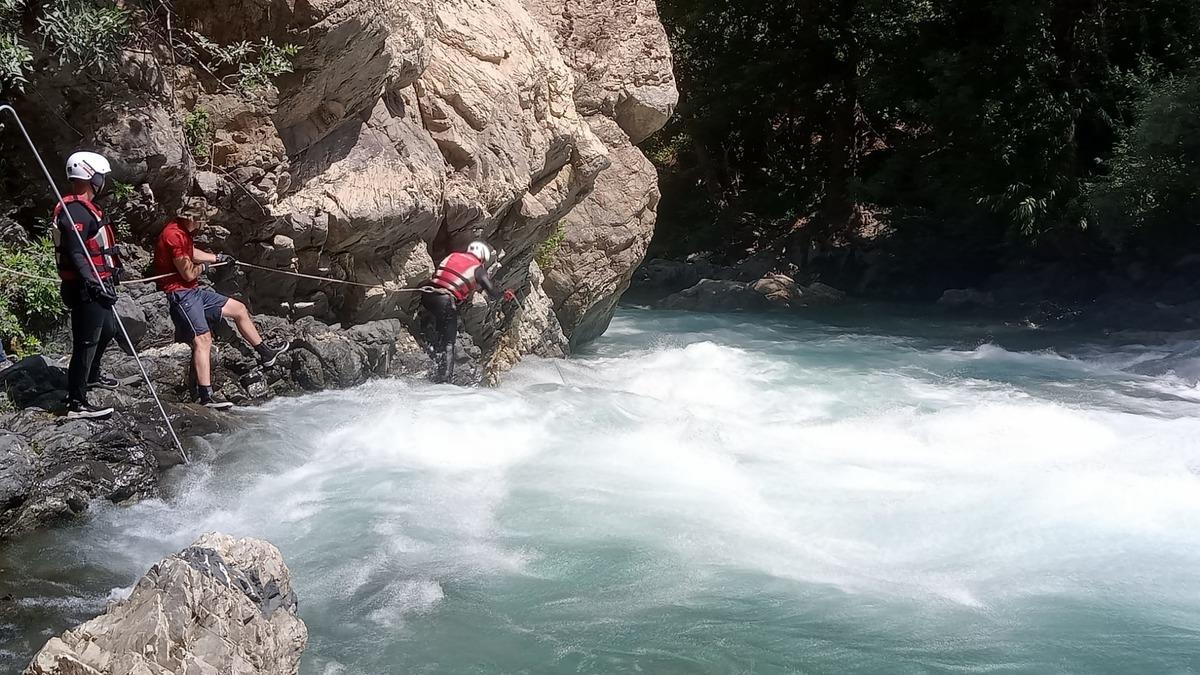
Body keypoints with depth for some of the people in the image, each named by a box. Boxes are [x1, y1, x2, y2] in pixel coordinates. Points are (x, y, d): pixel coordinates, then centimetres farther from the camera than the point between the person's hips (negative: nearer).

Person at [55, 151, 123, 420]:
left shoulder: (85, 207, 15)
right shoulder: (76, 211, -19)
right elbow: (75, 253, -28)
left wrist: (112, 269, 37)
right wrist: (93, 283, -36)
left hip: (97, 285, 11)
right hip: (87, 289, -11)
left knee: (108, 330, 27)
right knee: (86, 342, -8)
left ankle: (91, 376, 47)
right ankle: (77, 403, -5)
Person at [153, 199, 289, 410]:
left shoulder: (182, 232, 11)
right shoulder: (173, 235, -21)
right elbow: (188, 274, -20)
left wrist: (218, 258, 42)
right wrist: (202, 268, 1)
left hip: (193, 291, 11)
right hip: (180, 294, -11)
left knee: (239, 309, 16)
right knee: (203, 339, -22)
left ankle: (266, 353, 31)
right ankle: (206, 396, -28)